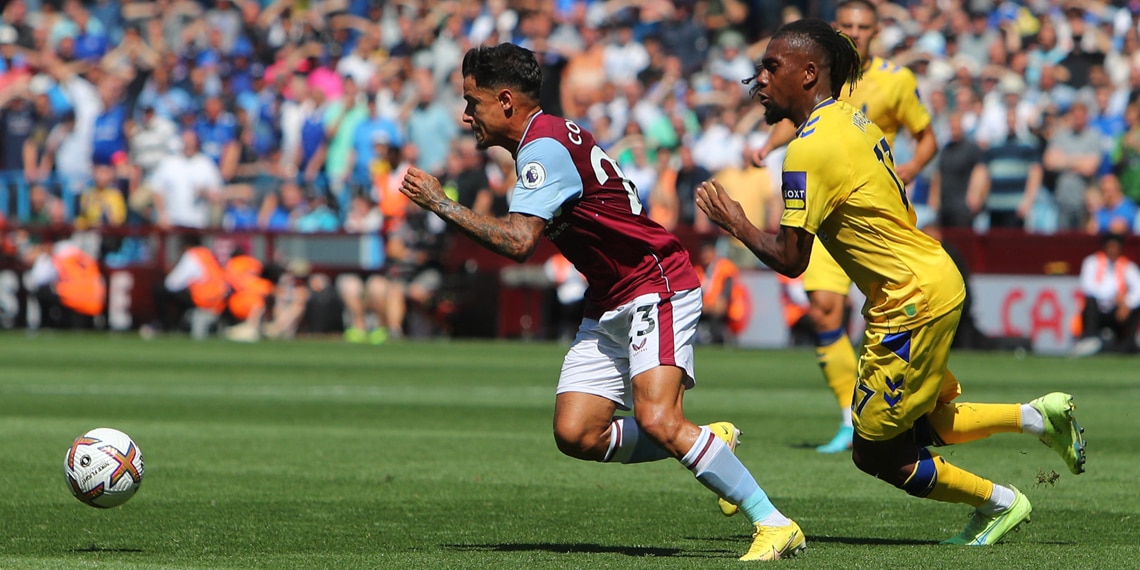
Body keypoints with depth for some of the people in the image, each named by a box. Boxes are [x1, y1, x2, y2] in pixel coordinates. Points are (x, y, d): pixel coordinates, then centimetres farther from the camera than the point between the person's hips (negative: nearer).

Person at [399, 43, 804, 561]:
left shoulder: (544, 147, -17)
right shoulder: (548, 139, 14)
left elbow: (518, 242, -29)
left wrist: (440, 204, -20)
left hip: (657, 286, -10)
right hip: (610, 304, 10)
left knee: (656, 421, -25)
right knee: (575, 435, -4)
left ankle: (775, 524, -18)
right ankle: (710, 443, 13)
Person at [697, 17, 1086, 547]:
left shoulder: (809, 149, -20)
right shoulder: (852, 119, 8)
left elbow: (790, 259, -19)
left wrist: (737, 225, -5)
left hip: (913, 300, -10)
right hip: (936, 279, 10)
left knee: (876, 453, 2)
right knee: (924, 425, 23)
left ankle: (998, 503, 13)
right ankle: (1039, 415, 18)